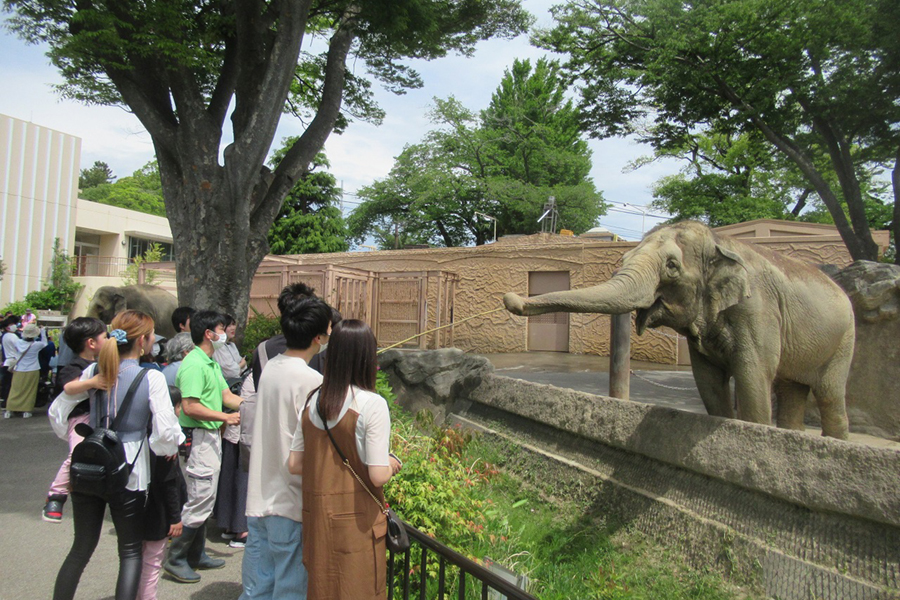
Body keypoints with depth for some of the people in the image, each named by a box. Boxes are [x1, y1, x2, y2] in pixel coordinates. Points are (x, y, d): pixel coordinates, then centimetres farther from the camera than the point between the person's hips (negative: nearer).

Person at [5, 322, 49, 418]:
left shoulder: (18, 343, -9)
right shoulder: (36, 345, -16)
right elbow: (44, 343, 4)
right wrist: (43, 331, 8)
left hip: (19, 371, 3)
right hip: (32, 371, -3)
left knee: (15, 390, 11)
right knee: (29, 391, 6)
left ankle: (9, 410, 15)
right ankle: (26, 411, 8)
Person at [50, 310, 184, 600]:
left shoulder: (95, 371, 0)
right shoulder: (152, 378, -14)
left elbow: (57, 412, 8)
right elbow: (166, 432, -18)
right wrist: (169, 446, 3)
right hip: (129, 472, -4)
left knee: (81, 548, 19)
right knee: (130, 552, 12)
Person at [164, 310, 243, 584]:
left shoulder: (212, 363, 15)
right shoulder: (194, 364, -19)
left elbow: (227, 396, 12)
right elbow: (190, 407, -25)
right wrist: (225, 417, -21)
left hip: (211, 437, 11)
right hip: (198, 438, -11)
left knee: (203, 499, 17)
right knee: (200, 501, -5)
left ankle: (196, 554, 28)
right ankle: (176, 559, 8)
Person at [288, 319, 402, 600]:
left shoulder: (312, 401, -1)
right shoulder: (372, 405, -18)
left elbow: (294, 464, 4)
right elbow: (378, 476, -20)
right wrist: (392, 463, 0)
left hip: (317, 518, 5)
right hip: (357, 521, -5)